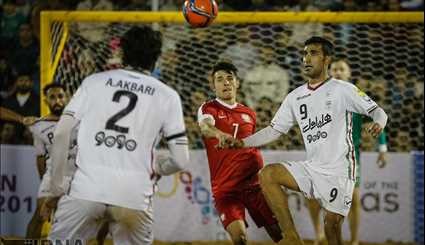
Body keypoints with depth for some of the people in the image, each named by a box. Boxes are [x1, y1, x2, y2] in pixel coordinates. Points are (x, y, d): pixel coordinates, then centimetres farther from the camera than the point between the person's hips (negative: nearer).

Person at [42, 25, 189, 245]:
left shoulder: (94, 81, 13)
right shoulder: (168, 96, 10)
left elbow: (61, 132, 4)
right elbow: (180, 160, 6)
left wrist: (56, 188, 9)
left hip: (87, 188, 0)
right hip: (134, 195, 0)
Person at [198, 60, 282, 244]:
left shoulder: (249, 113, 15)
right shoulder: (208, 109, 1)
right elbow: (205, 126, -23)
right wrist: (219, 134, -46)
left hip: (254, 182, 4)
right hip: (225, 186, -4)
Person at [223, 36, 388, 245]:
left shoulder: (342, 90, -2)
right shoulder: (295, 97, 13)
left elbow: (377, 111, -4)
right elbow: (274, 130, 16)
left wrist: (378, 123, -28)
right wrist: (241, 143, 4)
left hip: (339, 171, -5)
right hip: (312, 168, 5)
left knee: (332, 225, -11)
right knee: (267, 175, -16)